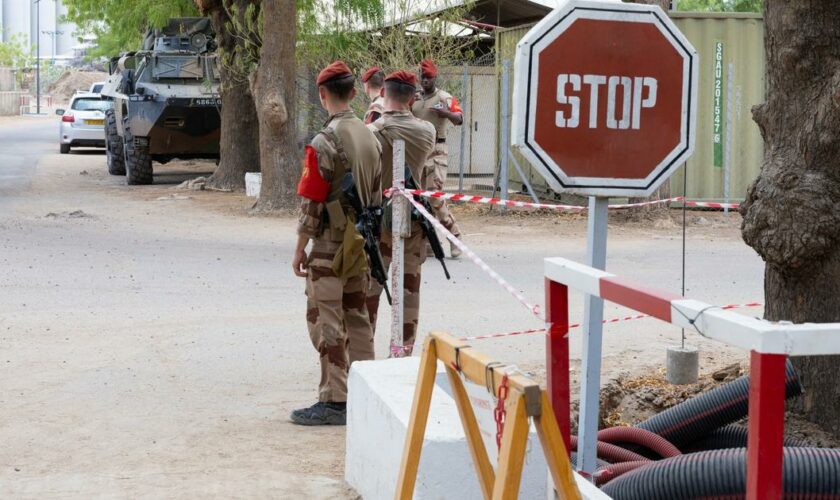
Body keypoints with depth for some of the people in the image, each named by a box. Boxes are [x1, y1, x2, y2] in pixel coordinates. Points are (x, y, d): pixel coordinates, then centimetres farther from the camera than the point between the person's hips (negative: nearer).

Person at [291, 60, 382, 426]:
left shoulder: (324, 142, -18)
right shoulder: (369, 137, 7)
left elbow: (311, 203, -17)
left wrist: (299, 249, -8)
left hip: (330, 246, -8)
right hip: (361, 243, 8)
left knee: (327, 322, -3)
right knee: (356, 316, 15)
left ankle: (334, 401, -1)